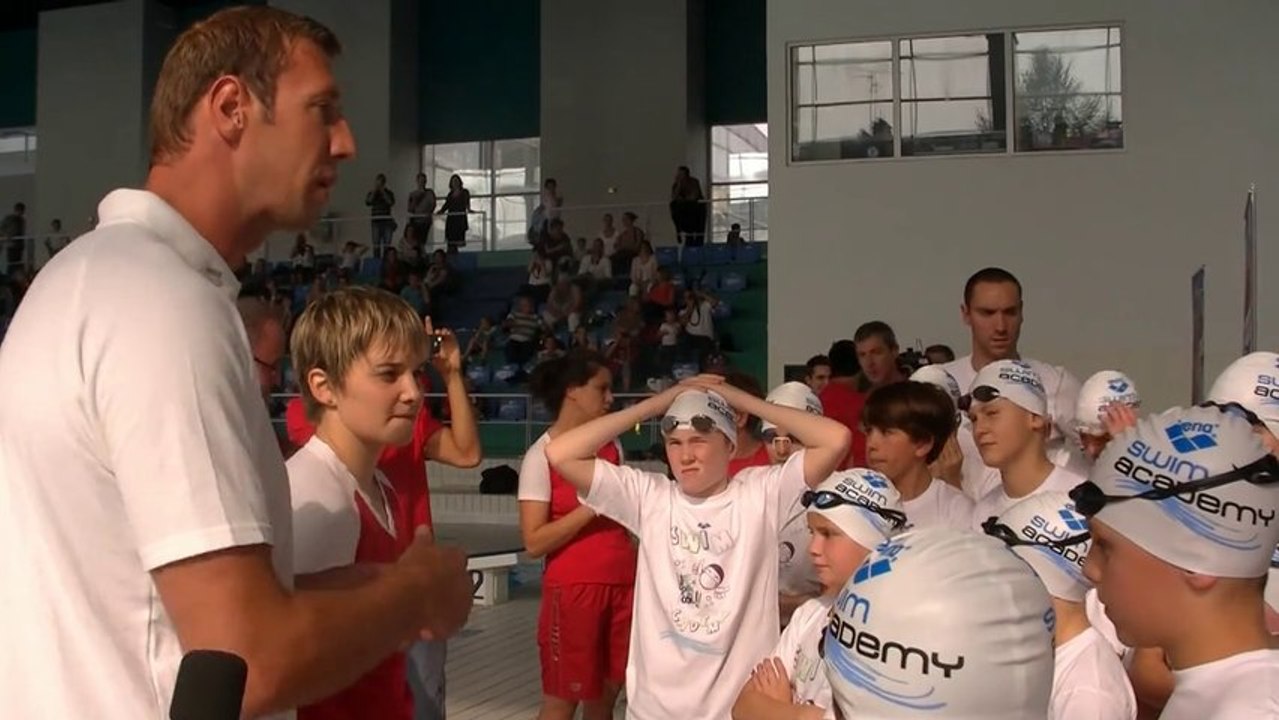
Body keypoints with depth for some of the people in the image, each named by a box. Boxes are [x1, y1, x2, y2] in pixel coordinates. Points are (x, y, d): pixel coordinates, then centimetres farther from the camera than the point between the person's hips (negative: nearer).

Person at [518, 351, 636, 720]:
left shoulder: (612, 445, 9)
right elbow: (534, 543, -16)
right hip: (573, 588, -6)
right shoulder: (541, 455, -10)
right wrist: (590, 507, -21)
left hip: (622, 584, 6)